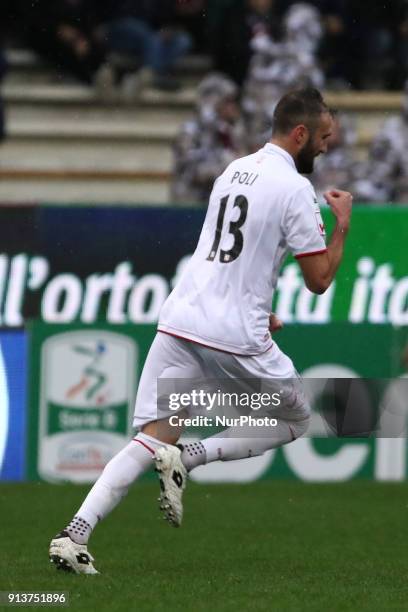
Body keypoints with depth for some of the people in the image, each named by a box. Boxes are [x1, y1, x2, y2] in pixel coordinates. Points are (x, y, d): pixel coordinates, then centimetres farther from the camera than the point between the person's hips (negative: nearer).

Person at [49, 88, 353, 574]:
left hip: (180, 320, 6)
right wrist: (342, 224, 9)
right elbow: (318, 280, -5)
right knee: (295, 421, 17)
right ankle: (190, 458, -6)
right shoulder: (294, 188, -7)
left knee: (152, 439, 2)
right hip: (236, 338, -6)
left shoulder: (234, 171, 18)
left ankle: (74, 534, -19)